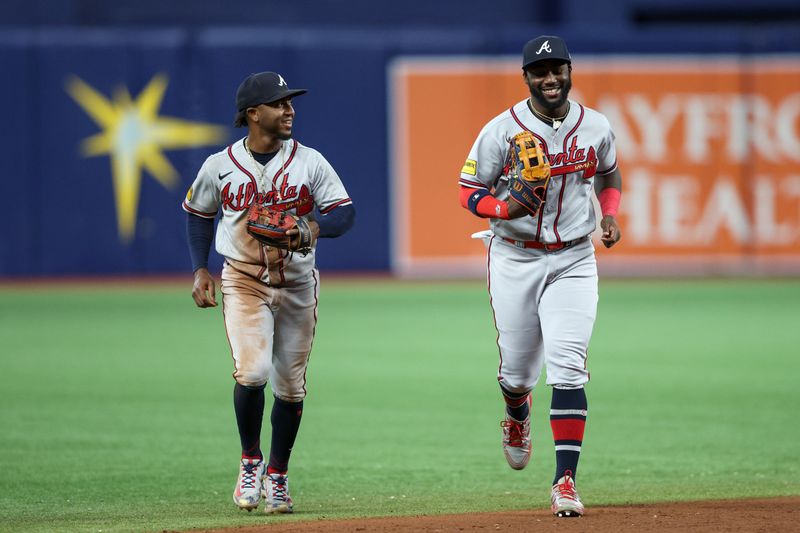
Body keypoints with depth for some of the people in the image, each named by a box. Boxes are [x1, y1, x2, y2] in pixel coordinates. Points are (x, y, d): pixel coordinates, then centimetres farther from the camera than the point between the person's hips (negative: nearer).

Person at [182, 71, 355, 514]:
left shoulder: (310, 162, -3)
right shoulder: (220, 166, -4)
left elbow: (345, 212, -5)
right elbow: (198, 213, 12)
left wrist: (316, 226, -27)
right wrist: (200, 270, 3)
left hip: (297, 284, 2)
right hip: (243, 282, -2)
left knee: (290, 386, 6)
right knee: (252, 371, -20)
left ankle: (277, 476, 22)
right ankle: (250, 461, 2)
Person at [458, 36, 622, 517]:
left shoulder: (597, 127, 0)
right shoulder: (502, 131, -9)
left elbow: (609, 175, 19)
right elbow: (470, 192, -4)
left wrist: (611, 214, 0)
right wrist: (505, 208, -24)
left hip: (573, 260, 1)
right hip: (514, 259, -1)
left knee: (567, 367, -13)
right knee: (518, 367, 8)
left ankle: (565, 481, -15)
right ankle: (517, 417, 48)